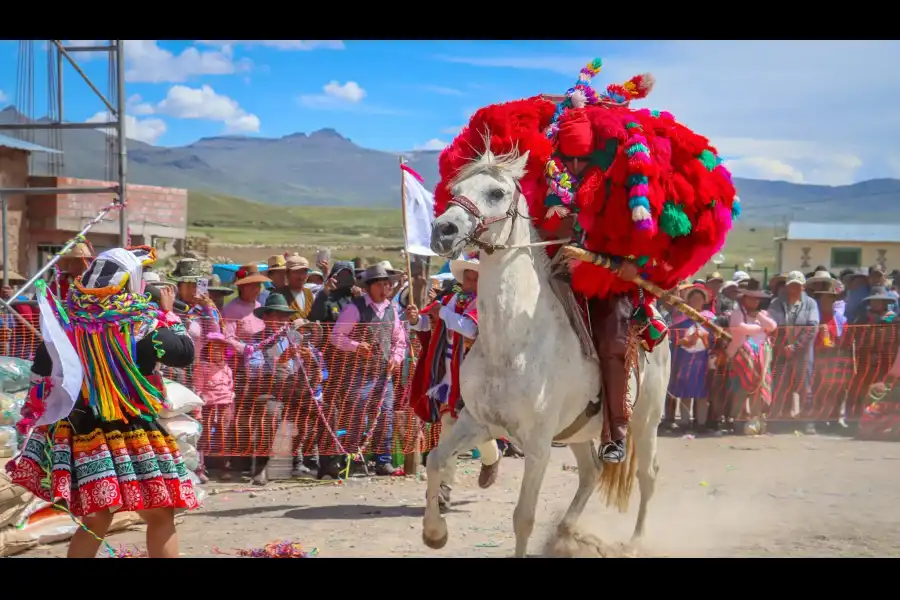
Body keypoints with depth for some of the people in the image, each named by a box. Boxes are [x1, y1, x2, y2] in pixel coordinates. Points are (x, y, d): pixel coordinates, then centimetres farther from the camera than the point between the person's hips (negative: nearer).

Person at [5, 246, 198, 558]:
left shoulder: (67, 322, -2)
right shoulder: (141, 326, -13)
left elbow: (41, 369, 5)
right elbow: (185, 353, -3)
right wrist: (169, 314, 9)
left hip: (82, 432, 5)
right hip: (133, 435, -4)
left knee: (95, 522, 11)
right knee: (160, 516, 5)